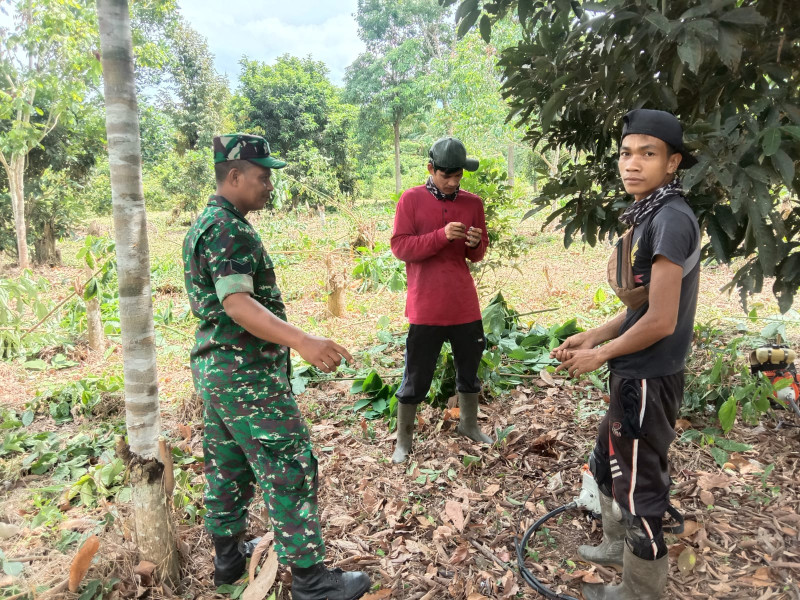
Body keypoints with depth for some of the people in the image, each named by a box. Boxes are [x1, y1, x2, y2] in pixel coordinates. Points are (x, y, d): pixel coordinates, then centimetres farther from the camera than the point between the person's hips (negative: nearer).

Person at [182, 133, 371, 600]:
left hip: (216, 367, 11)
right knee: (291, 468, -4)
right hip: (247, 373, -10)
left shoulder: (204, 225, 15)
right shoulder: (230, 230, -18)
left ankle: (229, 558, 32)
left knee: (228, 465, 18)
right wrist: (301, 341, -42)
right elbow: (237, 303, -30)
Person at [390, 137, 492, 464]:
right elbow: (399, 247, -11)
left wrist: (476, 244, -11)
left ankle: (469, 424, 40)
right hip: (426, 307, -4)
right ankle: (403, 439, 22)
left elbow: (477, 255, 13)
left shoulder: (472, 202, 6)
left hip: (465, 304, 4)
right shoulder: (411, 199, -5)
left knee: (469, 368, 18)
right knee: (416, 376, 5)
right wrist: (441, 235, -22)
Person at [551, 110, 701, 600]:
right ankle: (620, 545, 46)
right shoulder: (649, 217, 8)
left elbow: (661, 321, -23)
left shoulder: (671, 219, -21)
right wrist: (592, 336, 10)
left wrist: (598, 355, -11)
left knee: (638, 485, 7)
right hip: (634, 375, 9)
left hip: (647, 379, -9)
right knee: (608, 463, 25)